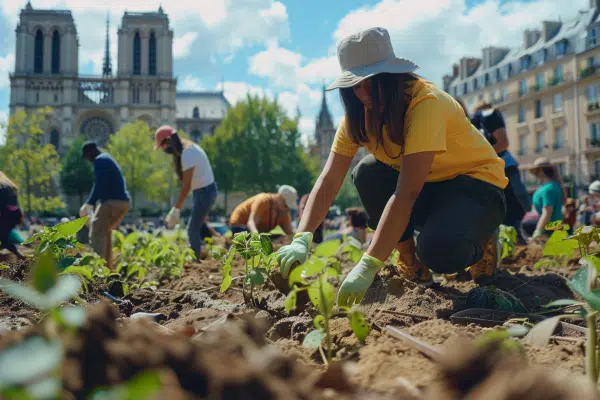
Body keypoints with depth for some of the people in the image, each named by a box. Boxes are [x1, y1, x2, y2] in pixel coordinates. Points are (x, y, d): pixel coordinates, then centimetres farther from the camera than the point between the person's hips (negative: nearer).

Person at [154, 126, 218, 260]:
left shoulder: (187, 153, -21)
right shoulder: (188, 148, 9)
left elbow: (186, 185, -23)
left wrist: (176, 209, -20)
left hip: (205, 192, -10)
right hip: (201, 191, 10)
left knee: (193, 230, -6)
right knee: (196, 228, 13)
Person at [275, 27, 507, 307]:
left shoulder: (426, 103, -31)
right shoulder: (359, 114, -10)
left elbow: (406, 193, -39)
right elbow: (328, 182, -18)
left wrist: (368, 266, -44)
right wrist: (302, 239, -34)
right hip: (429, 187, 6)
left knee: (439, 252, -34)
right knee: (367, 173, -21)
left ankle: (480, 242, 2)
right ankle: (409, 260, -5)